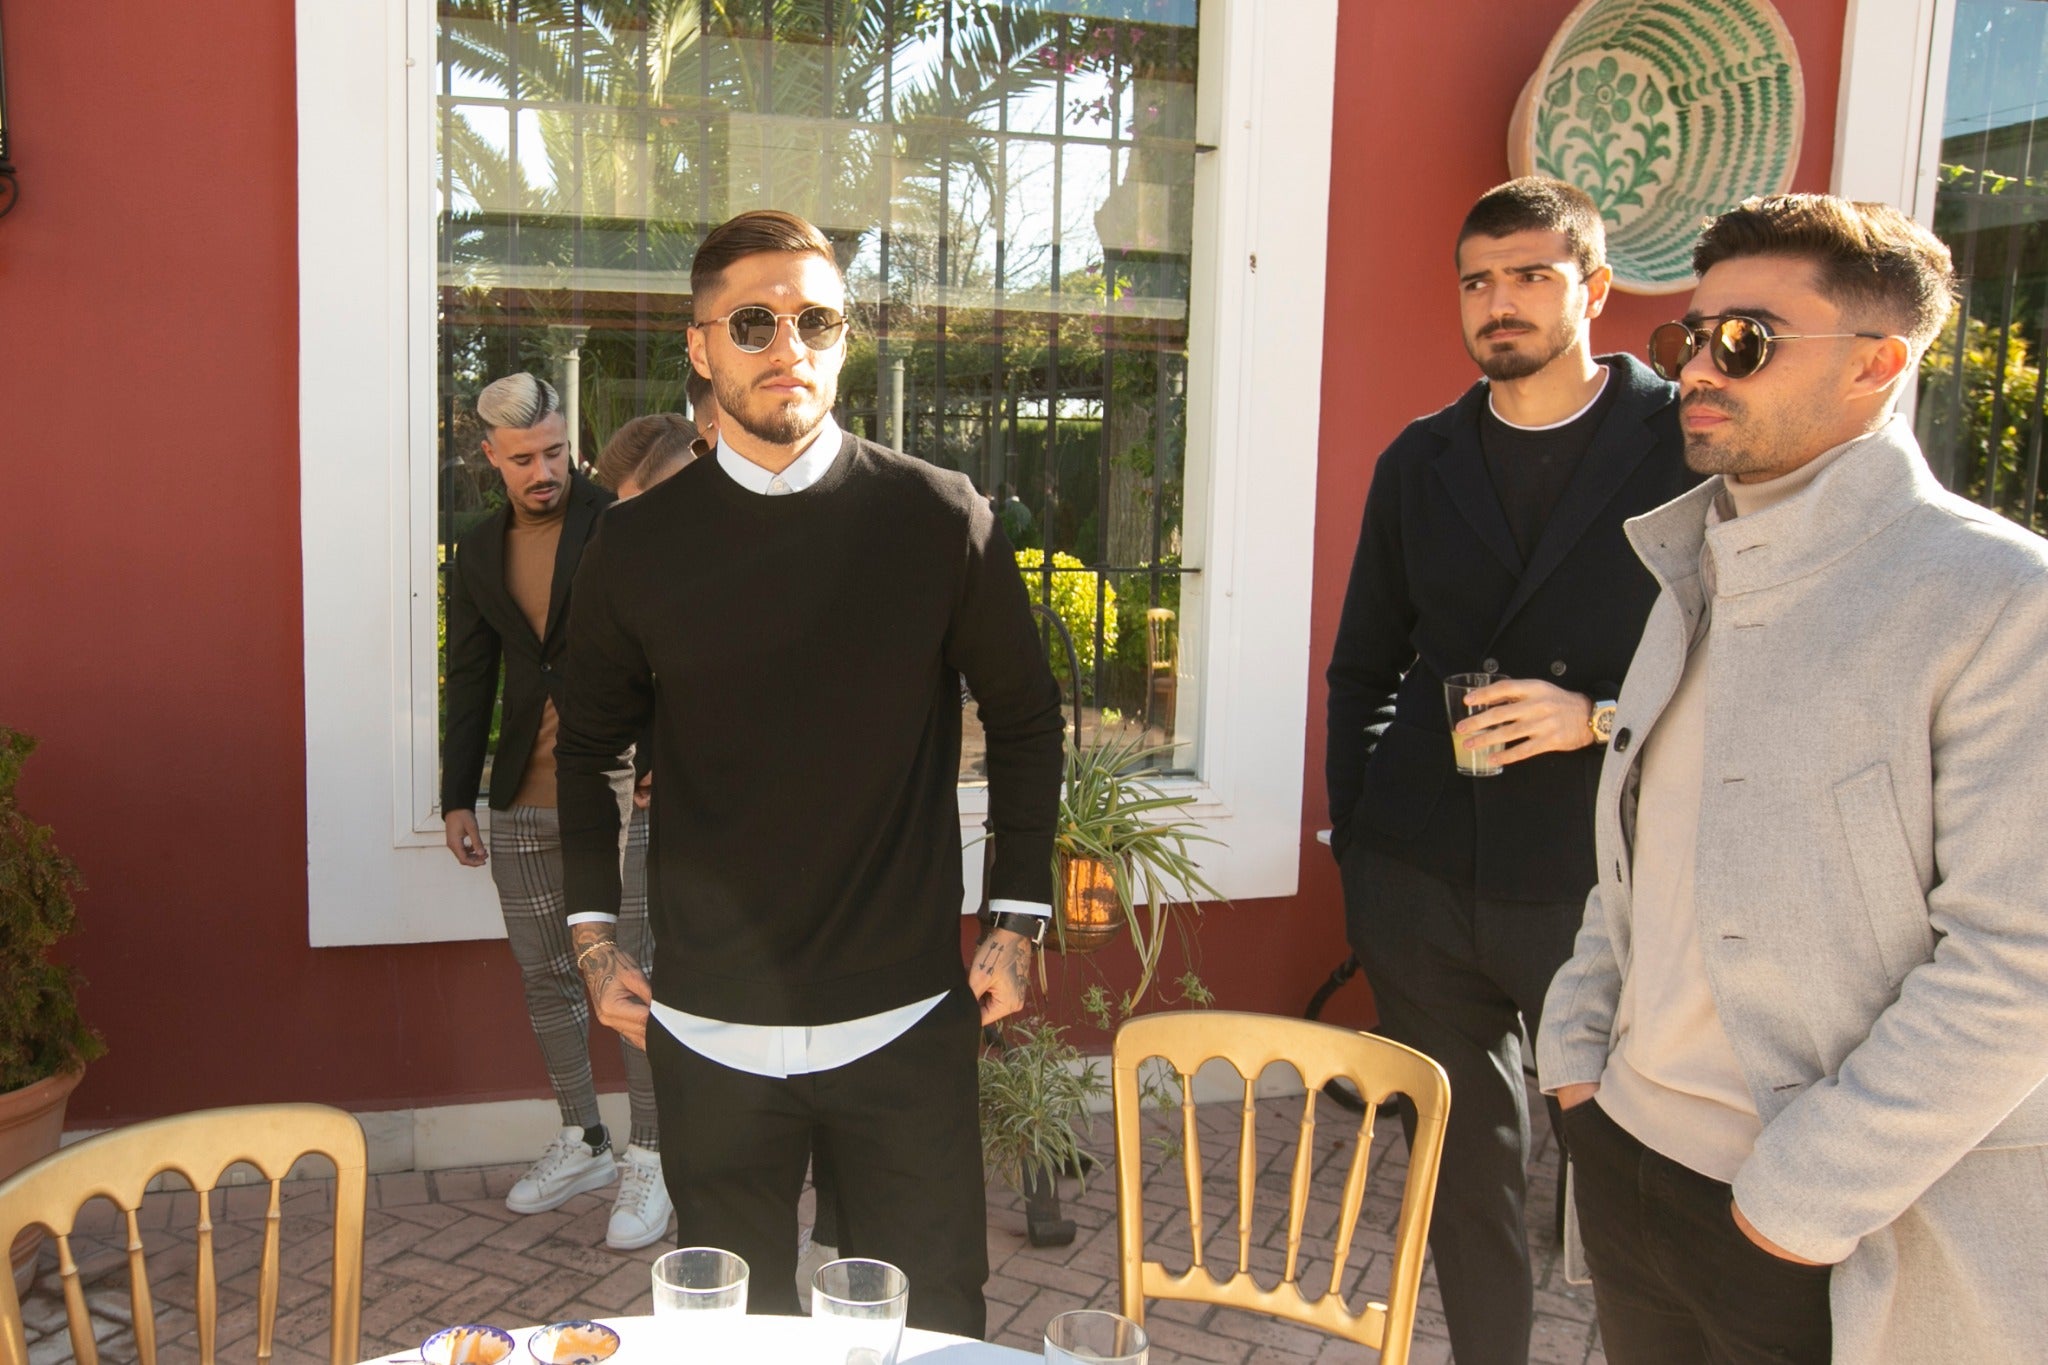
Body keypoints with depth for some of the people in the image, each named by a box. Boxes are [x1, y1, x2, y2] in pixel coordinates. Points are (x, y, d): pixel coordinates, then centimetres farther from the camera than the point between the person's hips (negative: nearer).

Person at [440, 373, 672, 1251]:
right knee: (545, 978, 13)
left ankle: (649, 1163, 12)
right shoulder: (478, 553, 11)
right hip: (523, 800, 6)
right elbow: (470, 681, 16)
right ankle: (582, 1145, 29)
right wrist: (458, 799, 13)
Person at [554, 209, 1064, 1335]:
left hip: (905, 1020, -1)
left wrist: (1020, 918, 3)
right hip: (707, 1026, 1)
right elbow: (589, 745, 14)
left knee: (930, 1324, 8)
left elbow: (1025, 721, 6)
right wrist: (592, 934, 8)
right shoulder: (638, 543, 1)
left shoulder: (941, 518, -3)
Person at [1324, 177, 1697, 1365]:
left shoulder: (1688, 444, -2)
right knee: (1466, 1167, 14)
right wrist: (1352, 837, 9)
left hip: (1595, 879, -3)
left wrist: (1598, 718, -16)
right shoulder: (1421, 461, 9)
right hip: (1423, 878, 3)